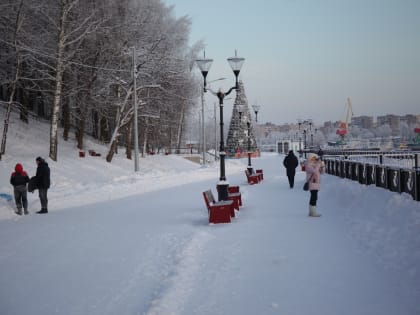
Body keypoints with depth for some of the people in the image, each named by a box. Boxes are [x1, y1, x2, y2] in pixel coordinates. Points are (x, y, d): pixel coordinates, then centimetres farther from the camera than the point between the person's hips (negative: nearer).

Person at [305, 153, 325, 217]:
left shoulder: (315, 165, 16)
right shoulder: (308, 165, -11)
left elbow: (321, 172, 17)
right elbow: (314, 171, -28)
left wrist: (322, 165, 3)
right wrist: (318, 164, -19)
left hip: (316, 184, 10)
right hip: (312, 183, -10)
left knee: (313, 198, 12)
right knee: (314, 198, -13)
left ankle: (311, 212, 17)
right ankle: (313, 212, -13)